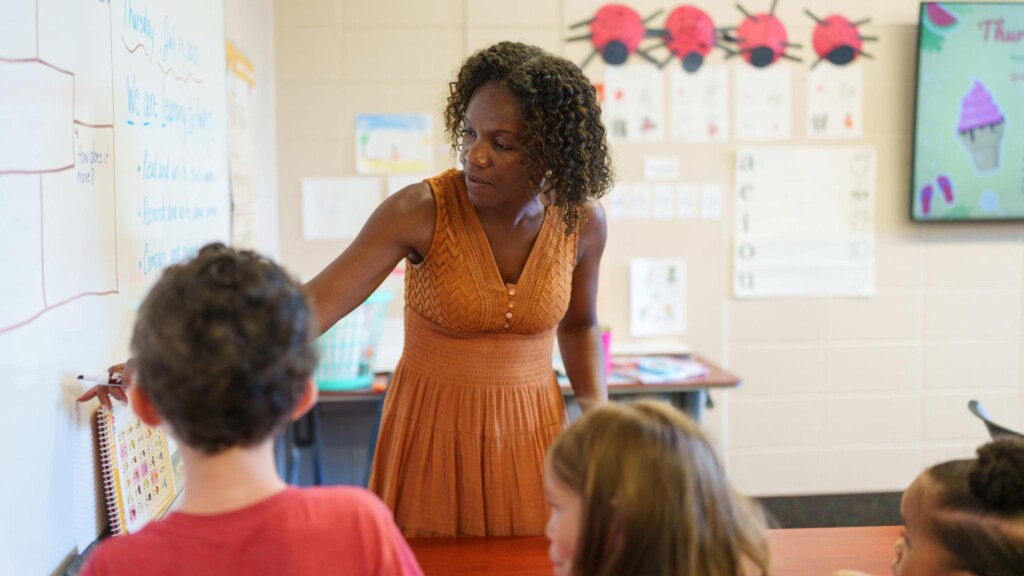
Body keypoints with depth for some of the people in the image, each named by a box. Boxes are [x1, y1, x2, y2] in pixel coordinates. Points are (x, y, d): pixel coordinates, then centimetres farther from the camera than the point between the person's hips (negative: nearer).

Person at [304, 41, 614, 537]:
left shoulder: (582, 221, -6)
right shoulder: (421, 211, -17)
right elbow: (318, 303, -25)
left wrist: (596, 404, -3)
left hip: (532, 434, 3)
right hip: (433, 438, -2)